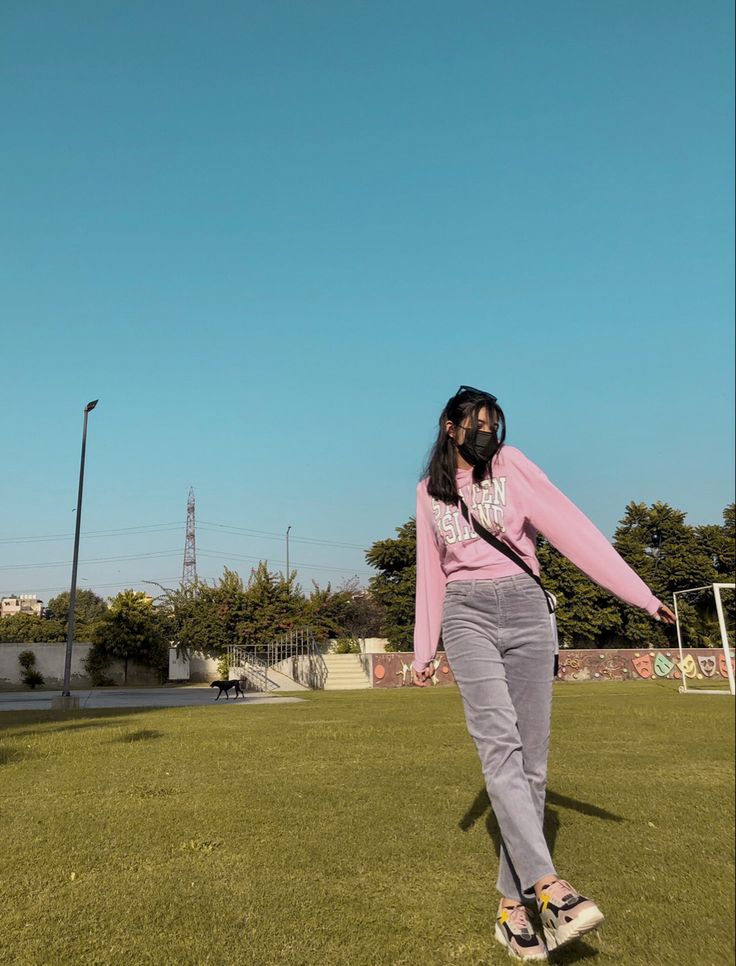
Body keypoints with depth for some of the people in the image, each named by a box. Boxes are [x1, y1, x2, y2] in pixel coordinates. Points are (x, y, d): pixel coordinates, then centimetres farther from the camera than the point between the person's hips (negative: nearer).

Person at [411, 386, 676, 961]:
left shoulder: (510, 464, 5)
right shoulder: (429, 493, 14)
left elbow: (571, 528, -3)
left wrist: (641, 594, -8)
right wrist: (424, 651, 18)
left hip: (525, 609, 0)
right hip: (466, 614, 1)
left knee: (530, 756, -2)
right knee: (498, 741, -20)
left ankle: (513, 903, 9)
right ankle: (548, 884, -25)